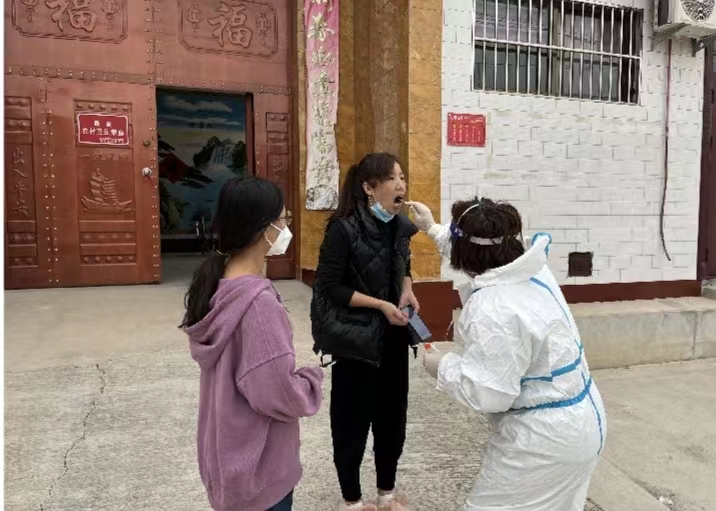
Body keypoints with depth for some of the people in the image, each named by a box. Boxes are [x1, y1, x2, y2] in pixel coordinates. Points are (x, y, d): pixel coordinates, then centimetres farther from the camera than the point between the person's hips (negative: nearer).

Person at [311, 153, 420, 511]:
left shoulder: (399, 226, 2)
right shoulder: (344, 229, -18)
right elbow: (329, 286, -17)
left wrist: (407, 291, -4)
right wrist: (380, 305, -20)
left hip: (394, 334, 7)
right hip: (356, 336, -6)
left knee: (393, 411, 17)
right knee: (353, 416, 8)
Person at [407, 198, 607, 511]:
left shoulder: (492, 310, -30)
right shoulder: (531, 269, -2)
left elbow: (487, 393, -29)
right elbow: (479, 250, 18)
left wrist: (443, 366, -11)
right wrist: (433, 229, 28)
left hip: (546, 439, -9)